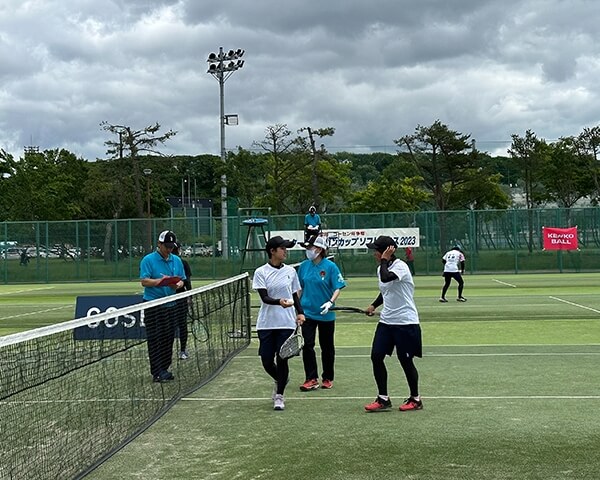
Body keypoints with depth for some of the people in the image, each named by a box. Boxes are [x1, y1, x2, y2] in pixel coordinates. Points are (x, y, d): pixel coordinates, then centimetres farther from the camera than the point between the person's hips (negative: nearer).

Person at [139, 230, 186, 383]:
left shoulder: (177, 260, 12)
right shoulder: (148, 260, -5)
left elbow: (182, 280, 11)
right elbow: (144, 281, -11)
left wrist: (177, 285, -11)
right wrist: (160, 281, -25)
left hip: (171, 304, 5)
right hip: (153, 305, -5)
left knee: (168, 338, 8)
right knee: (155, 339, -4)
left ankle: (165, 369, 18)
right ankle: (157, 373, -2)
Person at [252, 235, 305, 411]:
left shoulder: (290, 271, 6)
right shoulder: (261, 272, -3)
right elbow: (264, 297, -14)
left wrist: (300, 312, -3)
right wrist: (279, 302, -33)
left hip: (287, 323, 1)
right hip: (266, 324, -1)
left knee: (282, 359, -3)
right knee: (267, 361, 3)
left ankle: (279, 395, 12)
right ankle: (280, 381, 34)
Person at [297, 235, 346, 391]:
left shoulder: (330, 266, -11)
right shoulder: (304, 266, 2)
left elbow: (337, 288, -9)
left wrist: (330, 302, -25)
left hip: (326, 314, -3)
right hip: (307, 312, 3)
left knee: (327, 347, 11)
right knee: (307, 345, -6)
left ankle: (327, 378, 24)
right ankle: (312, 379, -1)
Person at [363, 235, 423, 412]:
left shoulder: (400, 266, -16)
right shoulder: (382, 269, 10)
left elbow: (386, 278, -36)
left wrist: (384, 260, -22)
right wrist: (374, 305, 15)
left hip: (405, 322, -8)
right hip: (386, 321, 8)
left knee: (406, 361, 3)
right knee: (376, 357, 0)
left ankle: (415, 399, 21)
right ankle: (383, 399, 10)